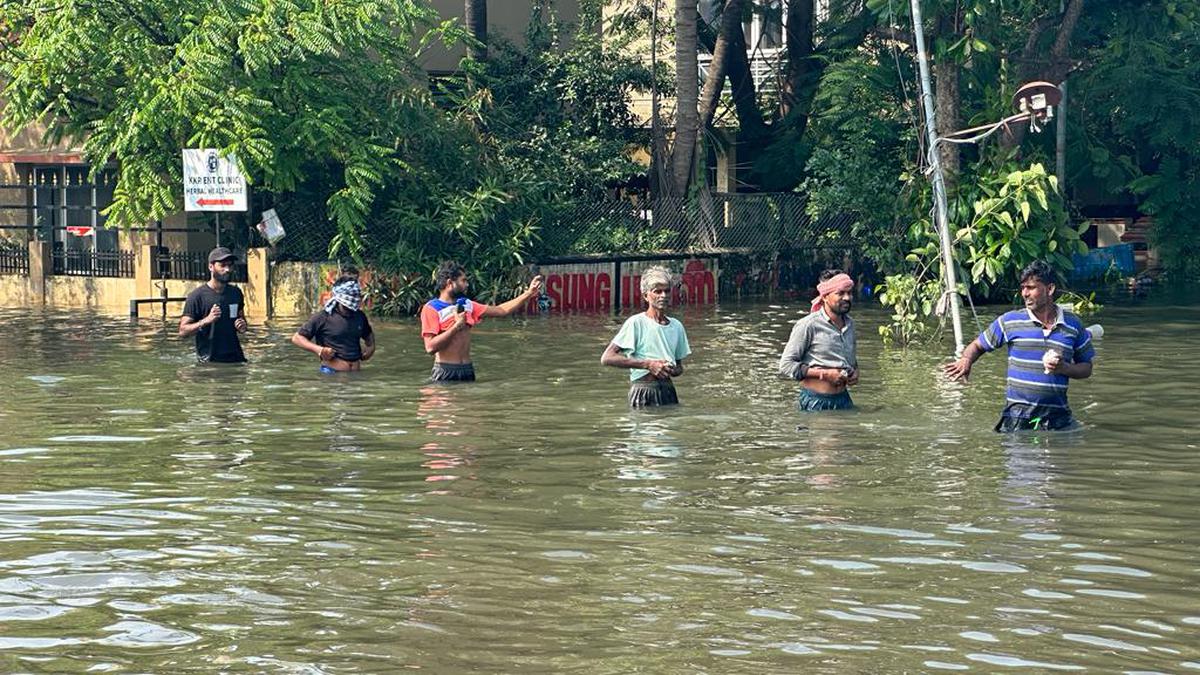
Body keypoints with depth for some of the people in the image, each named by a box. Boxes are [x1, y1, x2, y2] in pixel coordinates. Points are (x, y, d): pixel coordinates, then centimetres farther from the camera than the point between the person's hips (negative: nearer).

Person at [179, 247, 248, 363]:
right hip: (209, 361, -5)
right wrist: (206, 321, -25)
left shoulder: (236, 293, 9)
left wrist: (243, 326, 2)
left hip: (235, 358, 5)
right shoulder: (197, 296, -8)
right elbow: (183, 331, -11)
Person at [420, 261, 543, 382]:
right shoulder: (431, 309, -8)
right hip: (445, 373, -6)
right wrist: (456, 326, -16)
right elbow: (430, 347, -18)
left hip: (467, 371, 6)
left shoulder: (466, 305, 12)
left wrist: (529, 293, 12)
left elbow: (501, 310, 15)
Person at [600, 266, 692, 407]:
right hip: (643, 395, -5)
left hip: (669, 391, 5)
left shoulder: (676, 326, 12)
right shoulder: (636, 323, -6)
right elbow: (606, 358, -13)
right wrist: (648, 364, -15)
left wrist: (673, 371, -3)